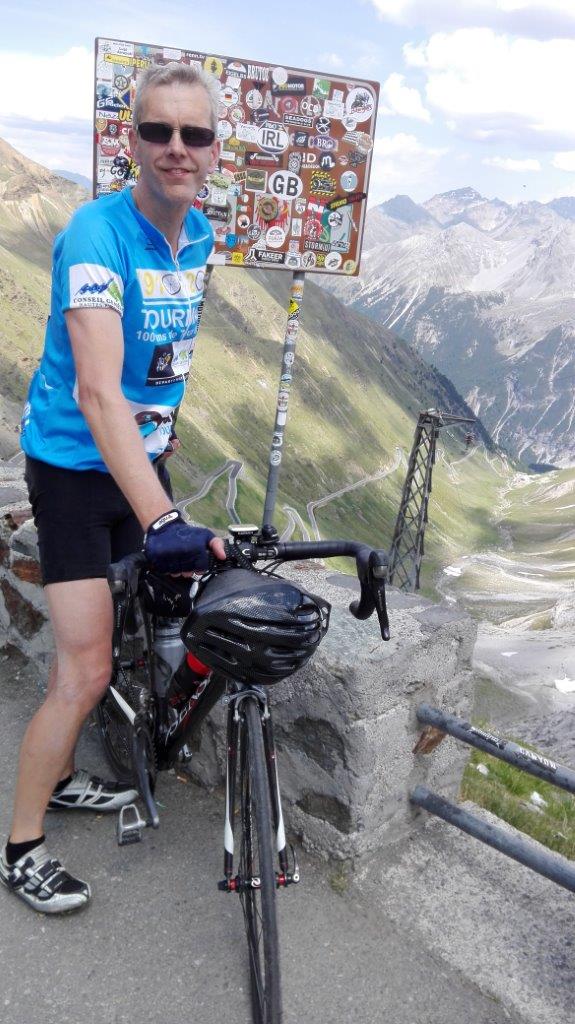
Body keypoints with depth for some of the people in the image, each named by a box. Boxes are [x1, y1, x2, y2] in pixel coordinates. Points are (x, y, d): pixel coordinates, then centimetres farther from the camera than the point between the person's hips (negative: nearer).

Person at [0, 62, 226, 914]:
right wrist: (162, 520, -46)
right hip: (74, 467, -7)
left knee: (89, 637, 17)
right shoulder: (98, 233, -23)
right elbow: (96, 389, -36)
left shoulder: (199, 235, 1)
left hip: (140, 456, 7)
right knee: (87, 669, -7)